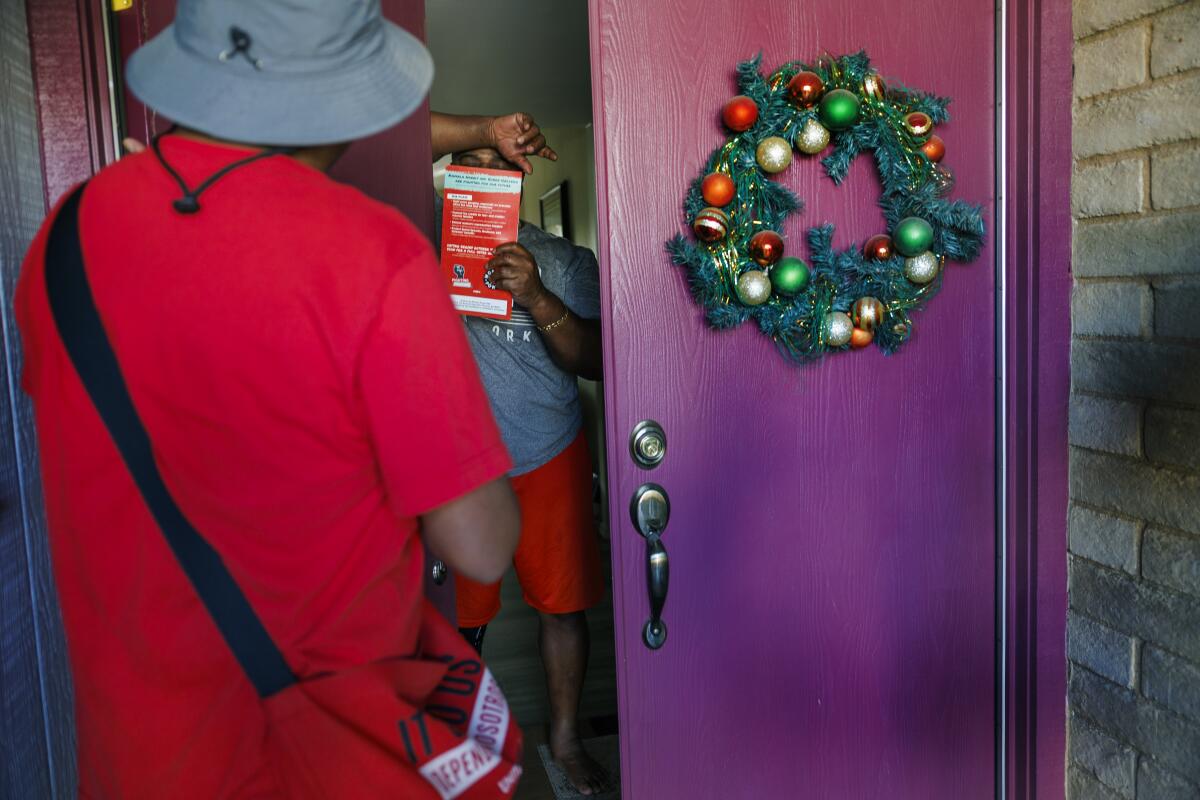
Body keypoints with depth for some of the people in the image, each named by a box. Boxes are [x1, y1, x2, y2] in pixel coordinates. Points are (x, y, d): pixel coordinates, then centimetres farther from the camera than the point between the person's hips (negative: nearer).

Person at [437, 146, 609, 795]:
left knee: (561, 603, 9)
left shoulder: (563, 261, -2)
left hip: (548, 458, 1)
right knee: (460, 611, 11)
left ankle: (565, 737, 32)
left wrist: (536, 297, -26)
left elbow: (595, 362, -10)